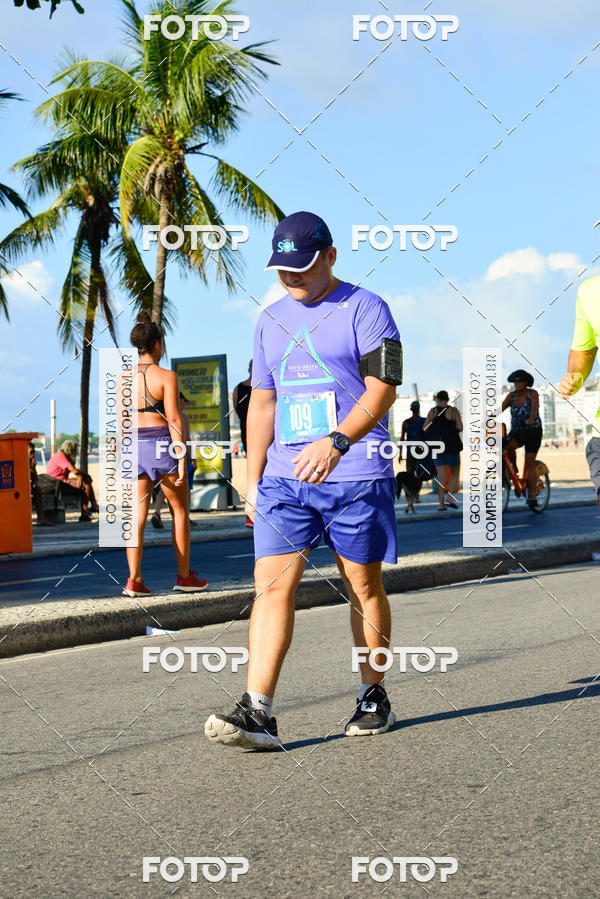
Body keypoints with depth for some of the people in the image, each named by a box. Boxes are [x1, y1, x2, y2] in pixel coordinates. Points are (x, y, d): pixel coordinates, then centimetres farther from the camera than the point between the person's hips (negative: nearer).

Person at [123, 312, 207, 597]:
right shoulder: (166, 376, -8)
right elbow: (173, 419, -12)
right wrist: (181, 459, -12)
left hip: (133, 445, 4)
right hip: (161, 444, -4)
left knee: (137, 514, 5)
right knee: (180, 510, 11)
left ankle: (134, 579, -5)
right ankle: (184, 576, 17)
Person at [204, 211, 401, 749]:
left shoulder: (364, 309, -1)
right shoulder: (271, 320, 17)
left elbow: (382, 388, -11)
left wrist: (335, 441, -25)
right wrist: (253, 479, 15)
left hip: (357, 476, -4)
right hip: (284, 477, 5)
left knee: (365, 587, 5)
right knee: (272, 584, -8)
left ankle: (375, 697, 21)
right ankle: (258, 712, -13)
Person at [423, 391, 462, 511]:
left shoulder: (432, 411, 2)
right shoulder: (453, 411, -5)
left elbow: (425, 429, -2)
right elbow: (460, 427, -12)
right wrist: (453, 429, 9)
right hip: (451, 445, -2)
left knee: (441, 475, 5)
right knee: (455, 472, 12)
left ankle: (441, 503, -1)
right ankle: (450, 496, -7)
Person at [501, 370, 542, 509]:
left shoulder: (533, 394, -9)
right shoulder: (511, 395, 3)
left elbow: (534, 407, -27)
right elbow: (501, 408, -7)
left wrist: (531, 419, -48)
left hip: (533, 431, -3)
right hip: (517, 431, 3)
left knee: (530, 463, -10)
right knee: (508, 447, -31)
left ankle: (532, 495, -6)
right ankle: (513, 471, -6)